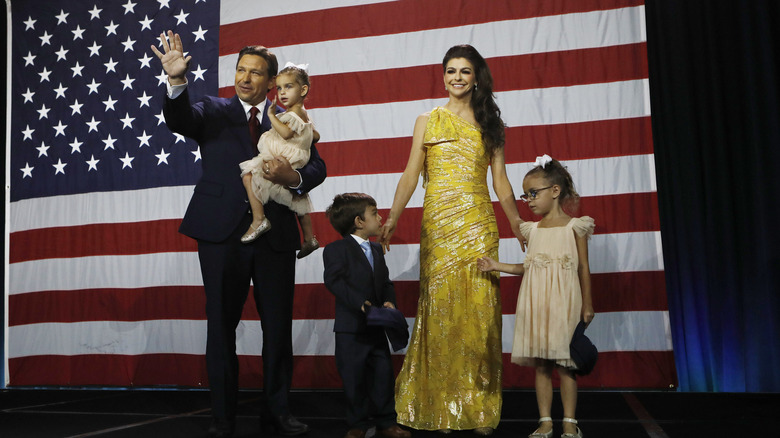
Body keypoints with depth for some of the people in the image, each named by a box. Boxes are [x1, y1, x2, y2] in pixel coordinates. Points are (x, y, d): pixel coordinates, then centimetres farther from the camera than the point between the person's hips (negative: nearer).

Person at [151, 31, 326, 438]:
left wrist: (294, 177, -15)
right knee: (221, 325, 5)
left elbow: (317, 166, 6)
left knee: (278, 325, 7)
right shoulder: (213, 111, 9)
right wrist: (177, 82, -29)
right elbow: (180, 119, -11)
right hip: (222, 234, -1)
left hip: (275, 235, 2)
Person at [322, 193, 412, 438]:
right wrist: (359, 302, -27)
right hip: (350, 328, -6)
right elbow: (334, 280, -19)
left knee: (383, 374, 10)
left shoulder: (376, 250, 16)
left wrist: (389, 300, -5)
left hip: (377, 326, 7)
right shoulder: (336, 249, -8)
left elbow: (385, 281, 15)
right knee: (354, 377, 3)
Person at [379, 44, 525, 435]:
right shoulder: (428, 121, 11)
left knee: (479, 310, -2)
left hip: (479, 225, 1)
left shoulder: (489, 123, 13)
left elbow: (500, 179, 13)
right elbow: (410, 175, 4)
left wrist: (519, 227, 10)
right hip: (438, 224, -1)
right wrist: (392, 219, -7)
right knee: (440, 309, -2)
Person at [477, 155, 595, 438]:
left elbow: (583, 268, 2)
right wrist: (496, 266, 5)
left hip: (563, 303, -4)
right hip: (535, 303, 4)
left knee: (564, 363, 0)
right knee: (540, 364, 6)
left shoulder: (574, 226, 0)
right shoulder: (532, 229, 12)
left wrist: (586, 305, 2)